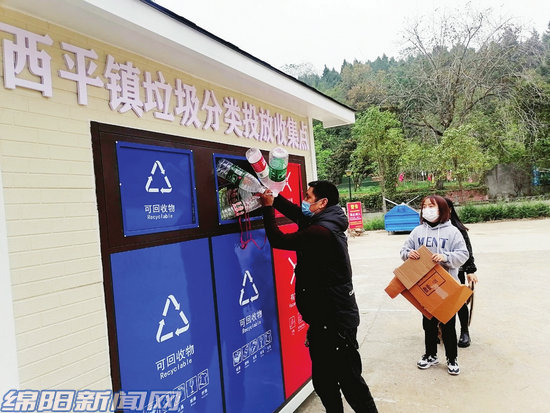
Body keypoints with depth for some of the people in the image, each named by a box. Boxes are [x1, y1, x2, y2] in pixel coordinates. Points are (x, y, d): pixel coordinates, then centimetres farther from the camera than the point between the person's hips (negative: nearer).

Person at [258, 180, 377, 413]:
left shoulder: (320, 232, -23)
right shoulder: (326, 223, 7)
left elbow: (279, 241, -17)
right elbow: (297, 215, 20)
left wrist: (268, 208, -6)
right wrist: (273, 198, 9)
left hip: (335, 320, -10)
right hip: (324, 317, 10)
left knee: (349, 380, 3)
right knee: (323, 379, 21)